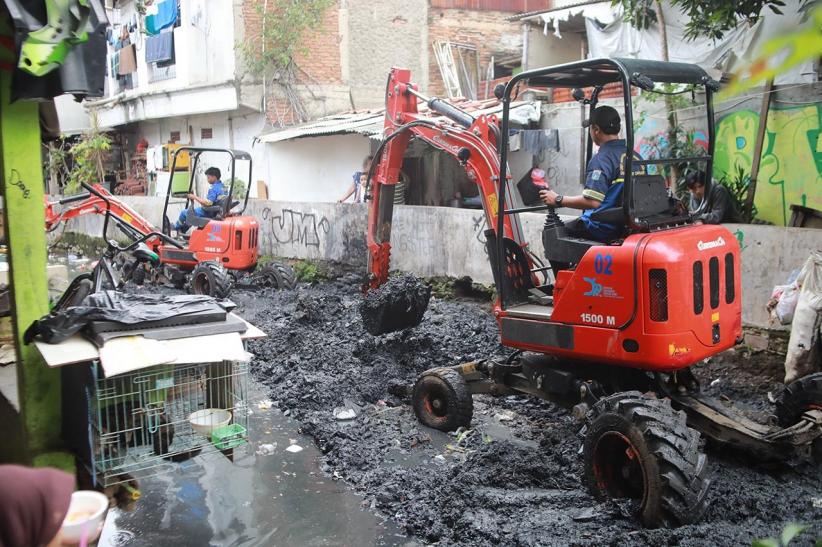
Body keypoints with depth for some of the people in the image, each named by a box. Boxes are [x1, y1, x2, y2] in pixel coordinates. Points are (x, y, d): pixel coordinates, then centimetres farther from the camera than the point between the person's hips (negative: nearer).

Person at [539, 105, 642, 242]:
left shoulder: (601, 159, -19)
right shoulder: (636, 157, 6)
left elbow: (592, 201, -28)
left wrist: (558, 200, -15)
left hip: (604, 229, -8)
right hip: (627, 224, 8)